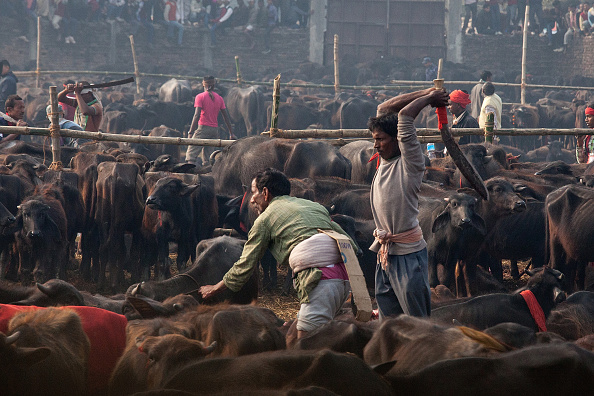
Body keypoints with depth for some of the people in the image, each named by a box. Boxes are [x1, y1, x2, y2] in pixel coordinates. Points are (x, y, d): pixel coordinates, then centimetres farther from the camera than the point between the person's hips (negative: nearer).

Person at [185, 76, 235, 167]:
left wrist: (191, 131, -12)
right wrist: (231, 133, 16)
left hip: (203, 128, -5)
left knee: (190, 155, -9)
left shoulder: (200, 97, -3)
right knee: (207, 158, 10)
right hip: (215, 129, 5)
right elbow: (226, 117, 12)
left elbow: (197, 115, -12)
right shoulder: (219, 98, 11)